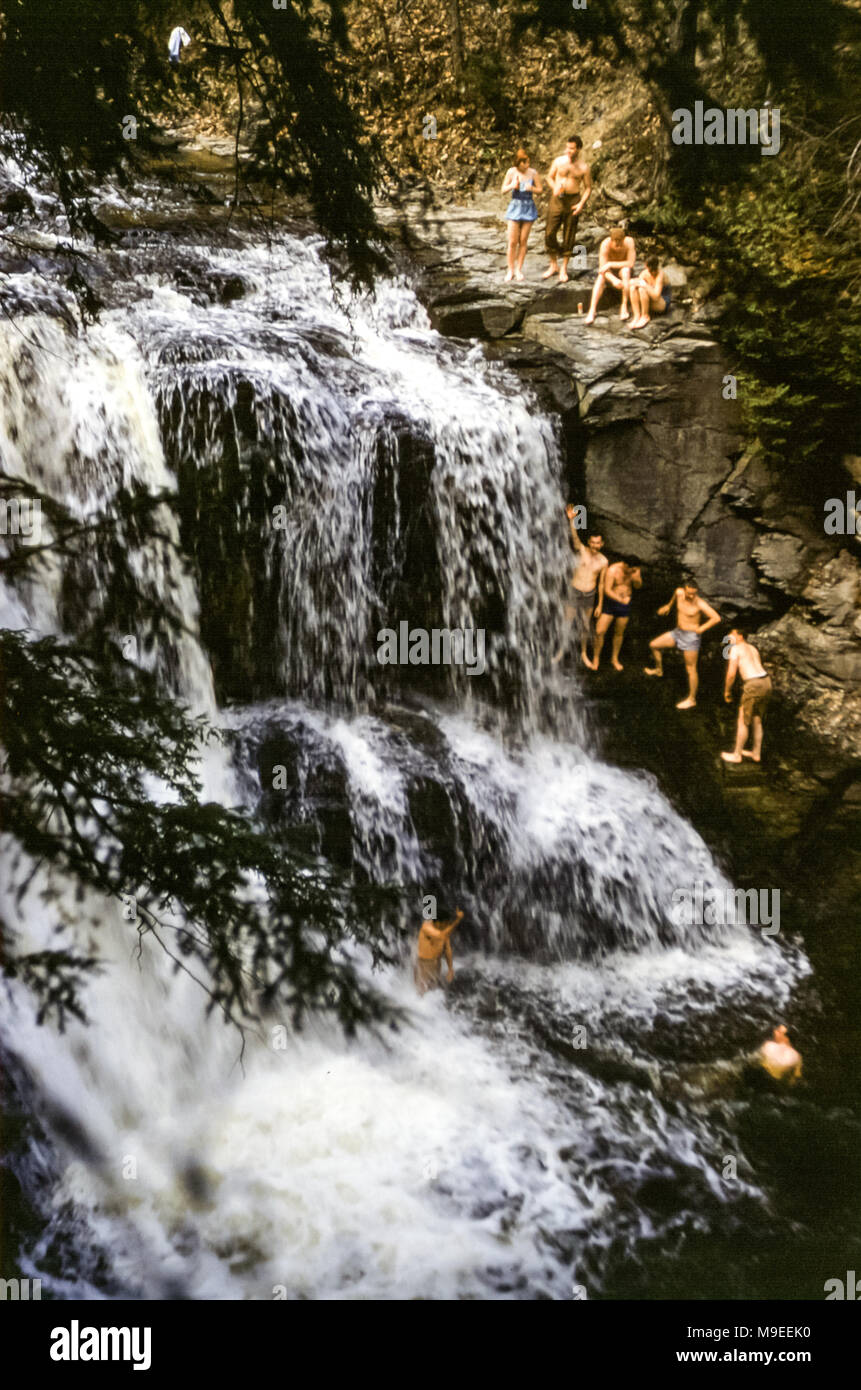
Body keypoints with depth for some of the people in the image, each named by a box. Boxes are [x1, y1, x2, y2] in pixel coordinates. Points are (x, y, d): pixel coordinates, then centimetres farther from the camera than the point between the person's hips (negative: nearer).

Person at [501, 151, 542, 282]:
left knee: (523, 241, 4)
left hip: (528, 207, 0)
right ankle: (510, 270, 8)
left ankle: (519, 270, 13)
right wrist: (512, 185, -20)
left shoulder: (533, 173, -5)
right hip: (515, 206, 0)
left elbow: (540, 189, 2)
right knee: (512, 242, -3)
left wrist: (531, 188, -19)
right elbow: (503, 190, 1)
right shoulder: (512, 172, -6)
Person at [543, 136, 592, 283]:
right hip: (557, 199, 1)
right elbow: (549, 177, 12)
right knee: (550, 233, -2)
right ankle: (553, 265, 17)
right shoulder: (558, 161, 1)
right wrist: (554, 188, -9)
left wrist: (581, 203, -12)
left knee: (569, 236, 3)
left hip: (573, 201, -1)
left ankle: (564, 269, 16)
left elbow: (588, 188, 3)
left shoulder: (583, 168, -1)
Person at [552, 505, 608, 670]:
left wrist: (600, 604, 8)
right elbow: (574, 537, -31)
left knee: (585, 626, 15)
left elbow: (601, 584, 5)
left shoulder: (603, 561, -4)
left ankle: (584, 654, 33)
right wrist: (571, 520, -49)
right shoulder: (581, 550, -11)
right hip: (574, 593, -2)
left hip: (589, 596, 2)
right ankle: (561, 652, 17)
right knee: (567, 625, 1)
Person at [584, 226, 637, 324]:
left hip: (623, 268, 0)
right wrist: (613, 279, -47)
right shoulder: (605, 244, -27)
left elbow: (630, 263, -24)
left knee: (625, 270, -34)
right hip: (610, 272, 0)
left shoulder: (629, 242, -25)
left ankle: (624, 307, -32)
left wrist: (610, 264, -30)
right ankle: (592, 311, -39)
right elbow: (602, 268, -28)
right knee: (601, 276, -33)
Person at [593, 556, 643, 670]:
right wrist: (621, 599, -39)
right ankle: (596, 658, 13)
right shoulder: (612, 570, -21)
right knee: (599, 632, -7)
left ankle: (614, 659, 33)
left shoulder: (635, 571, -8)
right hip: (610, 602, -3)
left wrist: (637, 579, -21)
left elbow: (638, 586, 4)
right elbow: (607, 590, -25)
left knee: (619, 633, 15)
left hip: (625, 605, 3)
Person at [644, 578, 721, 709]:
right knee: (654, 645, 14)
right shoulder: (679, 593, -6)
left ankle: (692, 699, 11)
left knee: (690, 669, 0)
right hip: (678, 632, 7)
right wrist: (669, 605, 34)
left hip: (691, 637, -7)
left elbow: (716, 618, -26)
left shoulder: (700, 604, -24)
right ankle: (659, 669, 40)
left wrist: (701, 628, -20)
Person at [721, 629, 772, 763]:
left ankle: (736, 755, 19)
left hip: (753, 686, -8)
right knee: (756, 720, 22)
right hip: (766, 683, 8)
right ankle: (756, 753, 31)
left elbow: (731, 673, -10)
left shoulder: (735, 649, -4)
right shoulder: (752, 648, 21)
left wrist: (727, 691, 4)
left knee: (743, 721, 8)